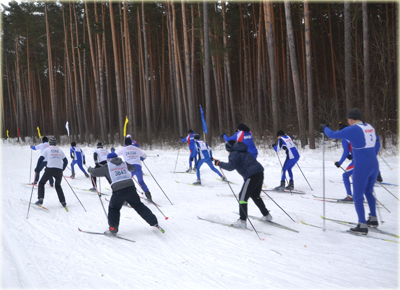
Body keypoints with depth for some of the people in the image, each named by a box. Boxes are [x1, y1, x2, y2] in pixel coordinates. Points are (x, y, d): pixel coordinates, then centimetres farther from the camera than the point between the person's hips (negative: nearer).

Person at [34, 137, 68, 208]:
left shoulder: (47, 149, 10)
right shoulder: (60, 150, 20)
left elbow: (41, 159, -1)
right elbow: (66, 161, 19)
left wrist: (37, 168, 8)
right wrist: (62, 169, 30)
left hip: (50, 169, -3)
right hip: (59, 170, 3)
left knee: (41, 183, 16)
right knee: (58, 185, 22)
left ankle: (40, 199, -1)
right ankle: (63, 202, 12)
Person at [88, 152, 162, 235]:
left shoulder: (107, 167, 9)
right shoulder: (124, 164, 19)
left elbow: (96, 172, 19)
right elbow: (133, 167, 38)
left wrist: (90, 169, 41)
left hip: (118, 190, -3)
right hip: (130, 187, 3)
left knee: (113, 209, 16)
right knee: (138, 206, 14)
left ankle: (113, 229, 10)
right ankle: (154, 222, 18)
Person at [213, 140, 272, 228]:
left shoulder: (234, 154, -4)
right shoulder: (243, 151, 24)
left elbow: (231, 166, -17)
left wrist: (219, 163, -7)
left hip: (252, 176, -9)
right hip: (260, 173, 9)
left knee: (243, 197, -3)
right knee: (255, 195, 25)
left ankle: (242, 221, -4)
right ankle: (266, 215, 32)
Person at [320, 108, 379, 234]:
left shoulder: (353, 129, -14)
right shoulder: (370, 127, 8)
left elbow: (332, 135, -9)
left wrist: (324, 128, 12)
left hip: (361, 167, -7)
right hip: (374, 165, 7)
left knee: (358, 196, 4)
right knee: (368, 192, 25)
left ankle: (362, 226, 4)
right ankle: (373, 219, 33)